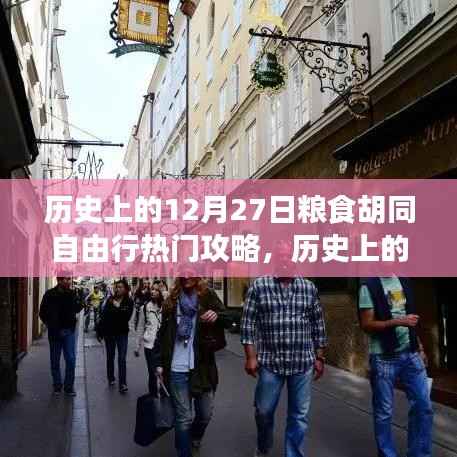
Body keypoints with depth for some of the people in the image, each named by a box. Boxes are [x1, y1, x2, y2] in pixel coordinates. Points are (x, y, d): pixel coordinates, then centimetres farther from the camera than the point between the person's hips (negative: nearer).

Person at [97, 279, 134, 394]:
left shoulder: (129, 302, -7)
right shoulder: (110, 300, -3)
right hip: (109, 332, 2)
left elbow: (127, 317, -17)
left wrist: (118, 307, -23)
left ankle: (122, 384, -3)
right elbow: (103, 316, 0)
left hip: (122, 333, -2)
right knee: (110, 357, 16)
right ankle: (111, 378, 33)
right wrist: (99, 331, 0)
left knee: (122, 359, -5)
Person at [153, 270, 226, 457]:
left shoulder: (208, 296, 0)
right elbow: (163, 333, 9)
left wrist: (217, 314, -27)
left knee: (206, 413, 13)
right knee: (183, 417, 5)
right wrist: (159, 362, 5)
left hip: (203, 367, 1)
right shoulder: (172, 300, 4)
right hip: (177, 370, 0)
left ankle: (195, 439, 44)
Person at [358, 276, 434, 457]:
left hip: (410, 354, 6)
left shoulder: (404, 280, 9)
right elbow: (366, 324, -12)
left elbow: (410, 317, 17)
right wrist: (398, 322, -23)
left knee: (423, 406, 6)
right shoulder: (369, 286, -9)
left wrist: (420, 347, 14)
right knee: (384, 412, 6)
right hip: (384, 357, -5)